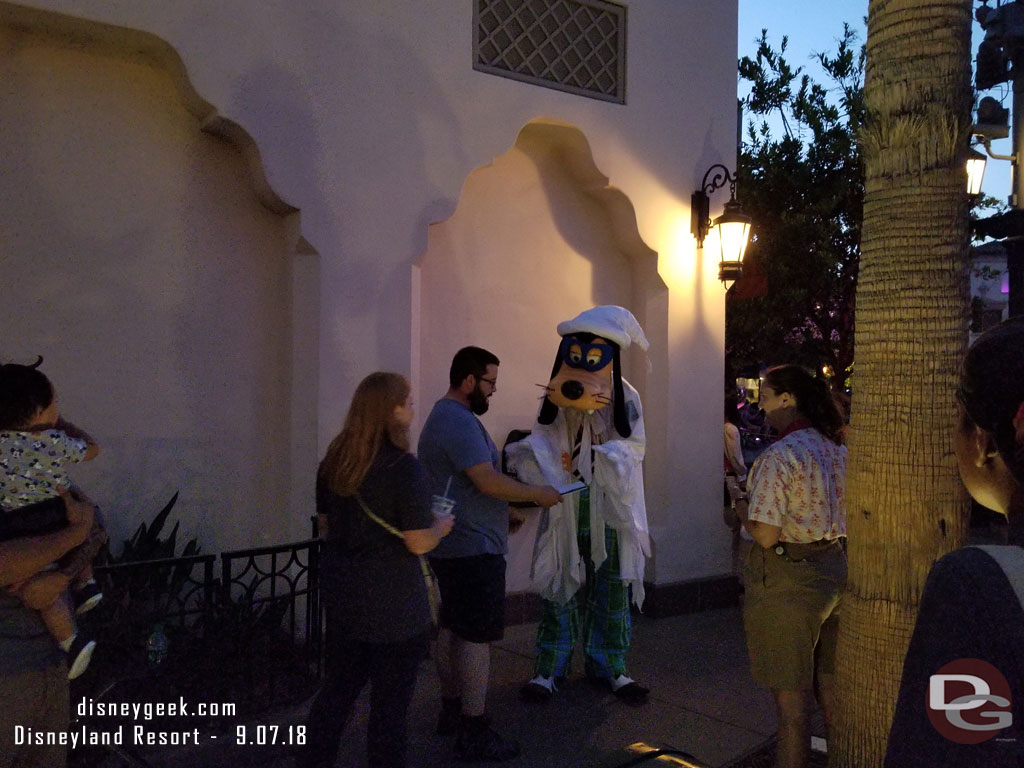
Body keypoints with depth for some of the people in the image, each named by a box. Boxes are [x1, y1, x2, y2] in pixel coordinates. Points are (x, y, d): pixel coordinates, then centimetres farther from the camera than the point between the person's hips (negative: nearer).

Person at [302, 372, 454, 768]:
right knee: (390, 699, 9)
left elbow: (325, 527, 11)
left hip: (340, 590, 7)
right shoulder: (404, 467, -19)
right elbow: (418, 542, -18)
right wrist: (443, 524, 0)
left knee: (338, 687, 19)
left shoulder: (334, 461, 1)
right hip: (392, 601, -6)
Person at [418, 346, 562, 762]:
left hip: (449, 545, 11)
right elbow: (488, 482, -25)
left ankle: (451, 711, 31)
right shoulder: (461, 422, -19)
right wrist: (537, 494, -13)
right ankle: (474, 734, 2)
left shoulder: (442, 417, 16)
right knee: (476, 637, -5)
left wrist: (509, 510, 17)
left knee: (453, 628, 18)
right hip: (473, 548, -11)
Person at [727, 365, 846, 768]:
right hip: (833, 569, 8)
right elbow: (840, 516, 15)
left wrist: (740, 504, -3)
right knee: (827, 682, 21)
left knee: (790, 693, 3)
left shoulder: (777, 457, -19)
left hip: (787, 581, -8)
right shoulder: (837, 450, 6)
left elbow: (765, 535, -21)